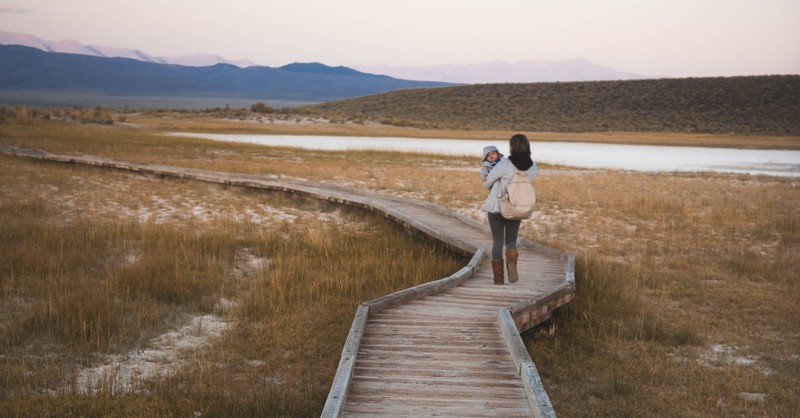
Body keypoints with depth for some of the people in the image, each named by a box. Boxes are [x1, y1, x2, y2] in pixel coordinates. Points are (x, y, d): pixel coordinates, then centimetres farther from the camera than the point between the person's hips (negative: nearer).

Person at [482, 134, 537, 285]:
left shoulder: (504, 164, -19)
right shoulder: (532, 166, -5)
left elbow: (487, 183, -7)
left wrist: (491, 187, 18)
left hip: (496, 208, -3)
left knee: (497, 242, 10)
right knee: (511, 241, 17)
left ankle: (498, 278, 8)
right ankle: (512, 263, -14)